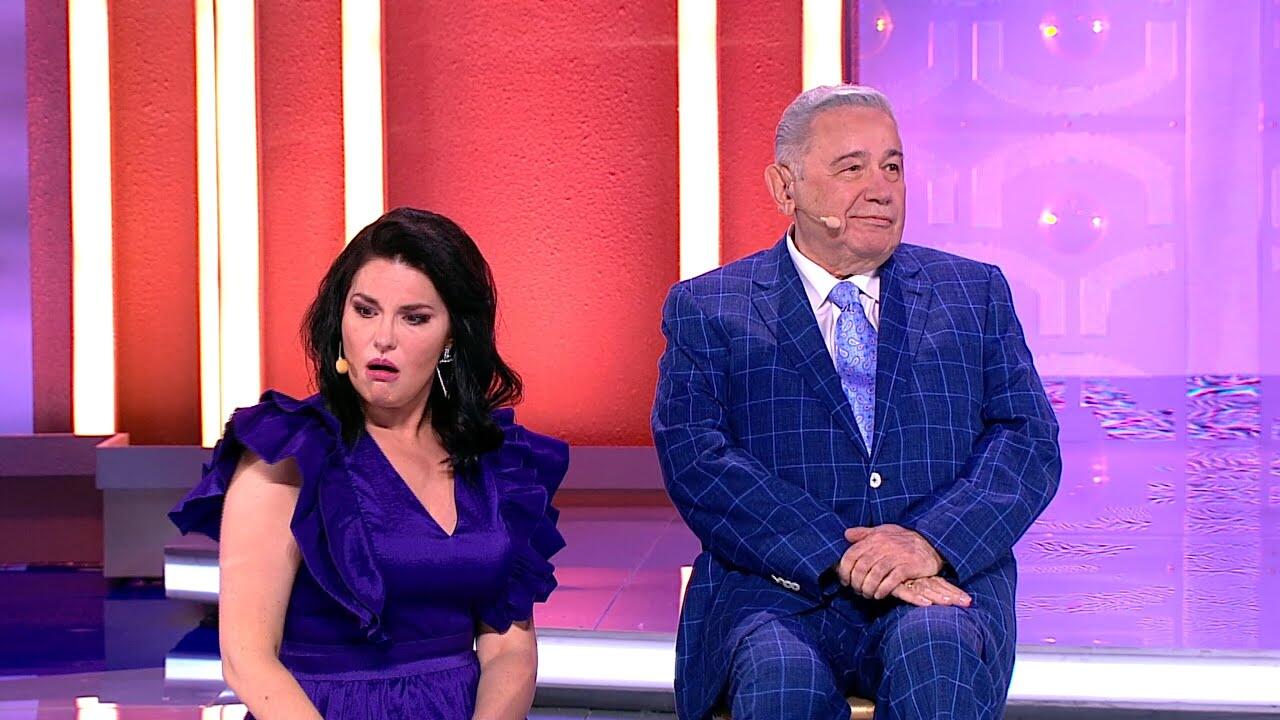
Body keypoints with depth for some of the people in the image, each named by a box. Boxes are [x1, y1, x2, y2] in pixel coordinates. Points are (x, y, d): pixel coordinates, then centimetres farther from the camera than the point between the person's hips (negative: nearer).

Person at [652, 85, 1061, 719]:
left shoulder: (976, 293, 17)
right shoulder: (705, 309, 9)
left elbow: (1028, 438, 7)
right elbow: (697, 460, -4)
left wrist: (931, 540, -13)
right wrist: (841, 559, -17)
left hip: (943, 579, 2)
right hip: (776, 585, -1)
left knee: (937, 650, -32)